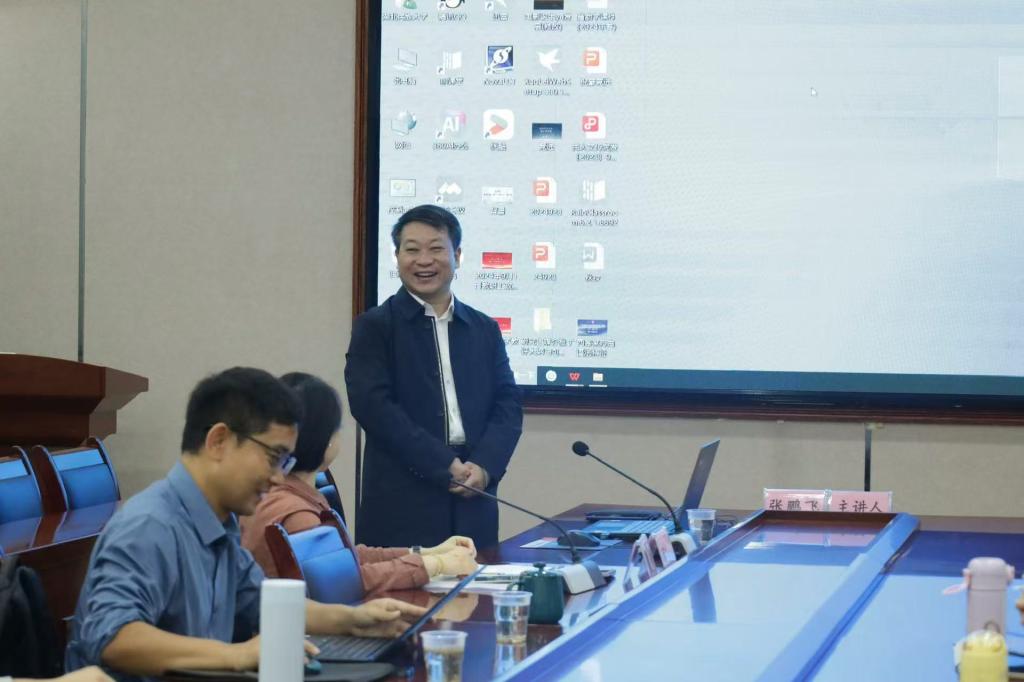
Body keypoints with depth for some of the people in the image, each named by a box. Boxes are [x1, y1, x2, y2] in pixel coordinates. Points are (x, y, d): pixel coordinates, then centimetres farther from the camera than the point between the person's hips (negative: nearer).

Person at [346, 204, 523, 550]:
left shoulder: (485, 330, 15)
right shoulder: (374, 326, 3)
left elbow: (508, 405, 9)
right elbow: (372, 404, -8)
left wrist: (484, 466, -10)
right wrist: (446, 465, -14)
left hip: (473, 507, 4)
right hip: (401, 508, -3)